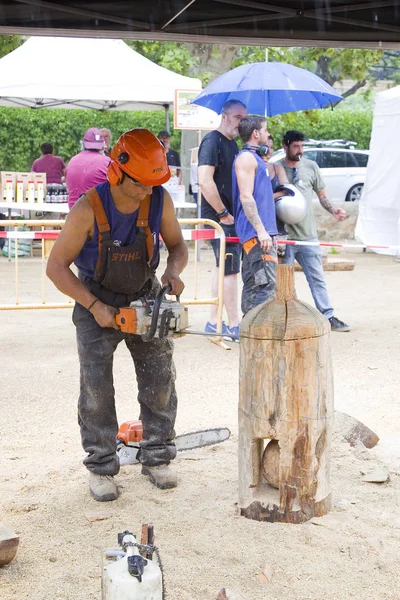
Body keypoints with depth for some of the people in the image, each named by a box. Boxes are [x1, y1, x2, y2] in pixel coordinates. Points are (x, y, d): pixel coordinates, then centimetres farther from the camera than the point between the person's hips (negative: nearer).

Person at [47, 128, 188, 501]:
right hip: (96, 304, -3)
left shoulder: (159, 200, -16)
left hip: (145, 299, 3)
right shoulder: (88, 209, -26)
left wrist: (173, 272, -22)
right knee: (96, 386, -8)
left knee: (160, 381, 2)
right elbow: (56, 267, -18)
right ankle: (100, 468, 4)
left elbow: (178, 246, 0)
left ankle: (156, 459, 16)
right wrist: (95, 307, -22)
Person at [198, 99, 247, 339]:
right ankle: (234, 325, 1)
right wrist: (224, 213, -19)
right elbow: (205, 182, -24)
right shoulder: (212, 141, -14)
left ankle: (214, 322, 21)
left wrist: (233, 214, 14)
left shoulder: (232, 143, 15)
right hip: (220, 218, -10)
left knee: (223, 268, 14)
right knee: (231, 269, -5)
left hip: (230, 216, 10)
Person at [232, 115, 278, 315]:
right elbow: (246, 197, -18)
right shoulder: (246, 157, -9)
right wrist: (261, 230, -22)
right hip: (256, 233, -10)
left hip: (260, 233, 11)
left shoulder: (255, 158, 23)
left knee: (253, 284, 11)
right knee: (265, 284, -15)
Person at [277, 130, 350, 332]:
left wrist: (333, 210, -4)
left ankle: (328, 316, 8)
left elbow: (321, 195, 12)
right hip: (283, 235, -2)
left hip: (308, 234, 2)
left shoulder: (310, 166, 7)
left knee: (317, 278, 5)